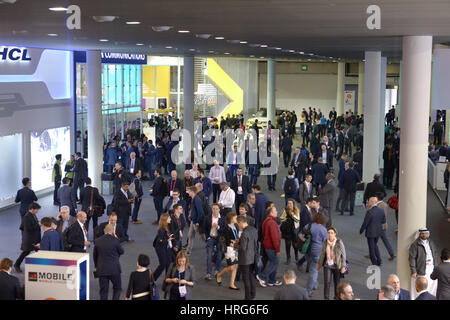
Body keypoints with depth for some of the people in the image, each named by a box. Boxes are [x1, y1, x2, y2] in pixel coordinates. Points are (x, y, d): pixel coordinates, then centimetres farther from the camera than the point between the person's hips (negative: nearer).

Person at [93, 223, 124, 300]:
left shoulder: (97, 241, 0)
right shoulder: (115, 240, -11)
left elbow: (95, 256, 8)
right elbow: (121, 251, 4)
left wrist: (96, 266, 22)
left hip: (101, 269, 3)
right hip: (114, 269, -3)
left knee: (103, 291, 9)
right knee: (117, 288, 13)